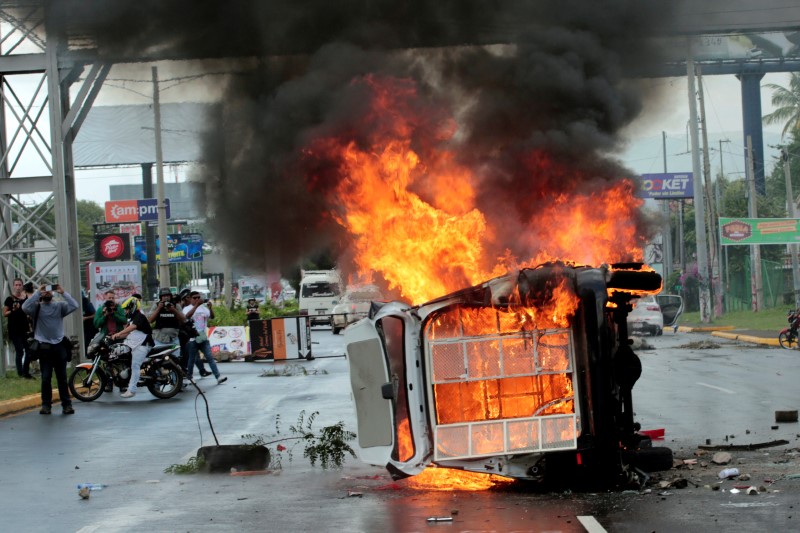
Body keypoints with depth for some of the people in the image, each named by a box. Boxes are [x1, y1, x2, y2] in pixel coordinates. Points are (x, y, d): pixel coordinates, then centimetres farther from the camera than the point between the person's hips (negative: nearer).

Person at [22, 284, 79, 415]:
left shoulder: (60, 306, 7)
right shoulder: (36, 307, 3)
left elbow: (74, 305, -8)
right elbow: (25, 307, -17)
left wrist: (63, 292, -12)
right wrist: (37, 292, -16)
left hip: (59, 345, 1)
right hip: (44, 346, -1)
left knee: (62, 377, 5)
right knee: (46, 378, -1)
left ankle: (67, 404, 6)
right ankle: (46, 404, 4)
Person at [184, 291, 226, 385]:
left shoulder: (204, 308, 10)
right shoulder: (187, 309, -2)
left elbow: (212, 317, 1)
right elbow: (187, 316, -23)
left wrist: (210, 308, -17)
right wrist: (196, 305, -31)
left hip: (203, 338, 3)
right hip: (192, 339, -3)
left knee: (210, 357, -4)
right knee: (192, 359, 6)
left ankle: (218, 377, -11)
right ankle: (189, 377, 22)